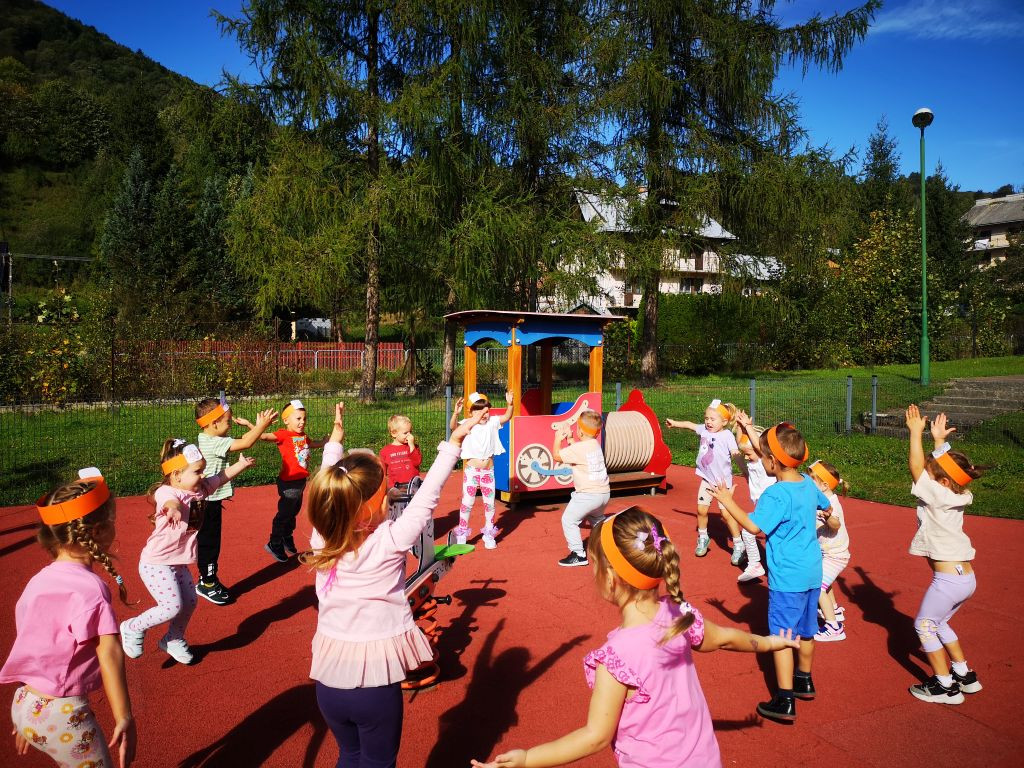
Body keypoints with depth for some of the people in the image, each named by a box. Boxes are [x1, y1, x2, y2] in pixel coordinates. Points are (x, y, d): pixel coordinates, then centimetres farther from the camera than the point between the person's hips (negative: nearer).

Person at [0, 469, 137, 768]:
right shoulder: (89, 587, -19)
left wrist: (26, 718, 23)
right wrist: (124, 719, -25)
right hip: (62, 715, -8)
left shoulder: (39, 580, 5)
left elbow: (29, 647, 13)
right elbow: (109, 654, -26)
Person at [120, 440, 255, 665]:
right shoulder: (166, 492, -24)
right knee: (173, 607, -11)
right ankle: (133, 628, 14)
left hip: (178, 562, 8)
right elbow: (169, 500, -49)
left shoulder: (199, 489, 0)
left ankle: (174, 640, 35)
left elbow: (221, 477, 15)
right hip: (156, 563, -8)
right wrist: (173, 507, -71)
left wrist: (242, 464, 21)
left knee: (189, 602, 11)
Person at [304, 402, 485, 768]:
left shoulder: (321, 540, -8)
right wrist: (455, 441, -8)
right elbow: (426, 497, -15)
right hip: (375, 681, -4)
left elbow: (329, 489, 6)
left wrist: (335, 439, 18)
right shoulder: (389, 542, -20)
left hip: (329, 679, 5)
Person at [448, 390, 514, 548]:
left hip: (488, 471, 3)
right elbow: (453, 426, -25)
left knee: (489, 503, 11)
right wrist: (456, 414, -44)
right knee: (467, 502, 0)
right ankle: (461, 534, 14)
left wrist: (510, 404, -26)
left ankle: (489, 534, 25)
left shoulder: (492, 422, 0)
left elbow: (506, 417, -9)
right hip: (471, 470, -3)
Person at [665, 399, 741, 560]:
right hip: (706, 479, 6)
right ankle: (702, 538, 32)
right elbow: (690, 425, 21)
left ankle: (738, 545, 7)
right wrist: (675, 423, 34)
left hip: (722, 480, -6)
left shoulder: (727, 435, -14)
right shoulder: (704, 430, 3)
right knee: (701, 510, 9)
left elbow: (735, 451, -24)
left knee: (726, 513, -7)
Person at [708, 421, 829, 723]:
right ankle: (804, 681, 40)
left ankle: (785, 702, 2)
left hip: (787, 578, -9)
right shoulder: (808, 483, 3)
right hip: (813, 573, 9)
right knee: (806, 630, 22)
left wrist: (728, 501, -17)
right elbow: (824, 505, 22)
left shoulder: (775, 495, -23)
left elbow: (754, 526, -26)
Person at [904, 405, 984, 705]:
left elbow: (916, 468, -14)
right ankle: (964, 676, 30)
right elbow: (942, 466, 22)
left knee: (924, 625, 6)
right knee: (938, 623, 24)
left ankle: (945, 687, 11)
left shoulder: (938, 496, -16)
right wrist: (939, 440, 26)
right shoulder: (957, 497, 6)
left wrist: (916, 432, -8)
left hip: (949, 578, -9)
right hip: (966, 577, 9)